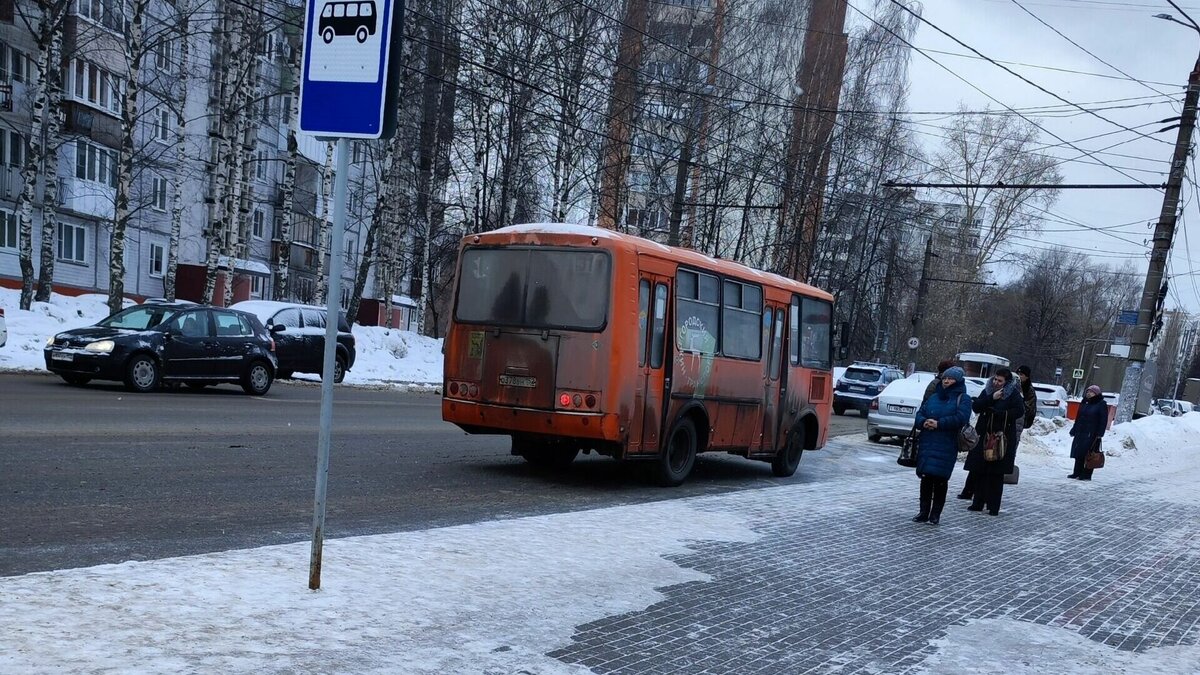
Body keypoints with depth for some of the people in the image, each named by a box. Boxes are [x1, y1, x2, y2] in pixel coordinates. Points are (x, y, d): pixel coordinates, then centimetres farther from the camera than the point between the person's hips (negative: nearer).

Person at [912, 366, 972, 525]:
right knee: (926, 478, 4)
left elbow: (960, 418, -15)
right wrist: (924, 422, -9)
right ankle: (924, 512, 13)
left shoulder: (963, 399, 1)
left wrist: (939, 424, -18)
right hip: (927, 444, 5)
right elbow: (920, 414, 14)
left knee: (940, 479, -4)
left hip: (946, 447, -5)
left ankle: (935, 514, 6)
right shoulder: (933, 397, 17)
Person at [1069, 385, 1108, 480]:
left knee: (1088, 454, -5)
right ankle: (1077, 472, 14)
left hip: (1092, 434, -6)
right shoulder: (1084, 403, 14)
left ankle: (1086, 475, -1)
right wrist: (1074, 430, 16)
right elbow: (1078, 418, 19)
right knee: (1078, 454, 7)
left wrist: (1099, 433, -14)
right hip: (1080, 432, 6)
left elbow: (1103, 420, -7)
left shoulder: (1101, 404, -4)